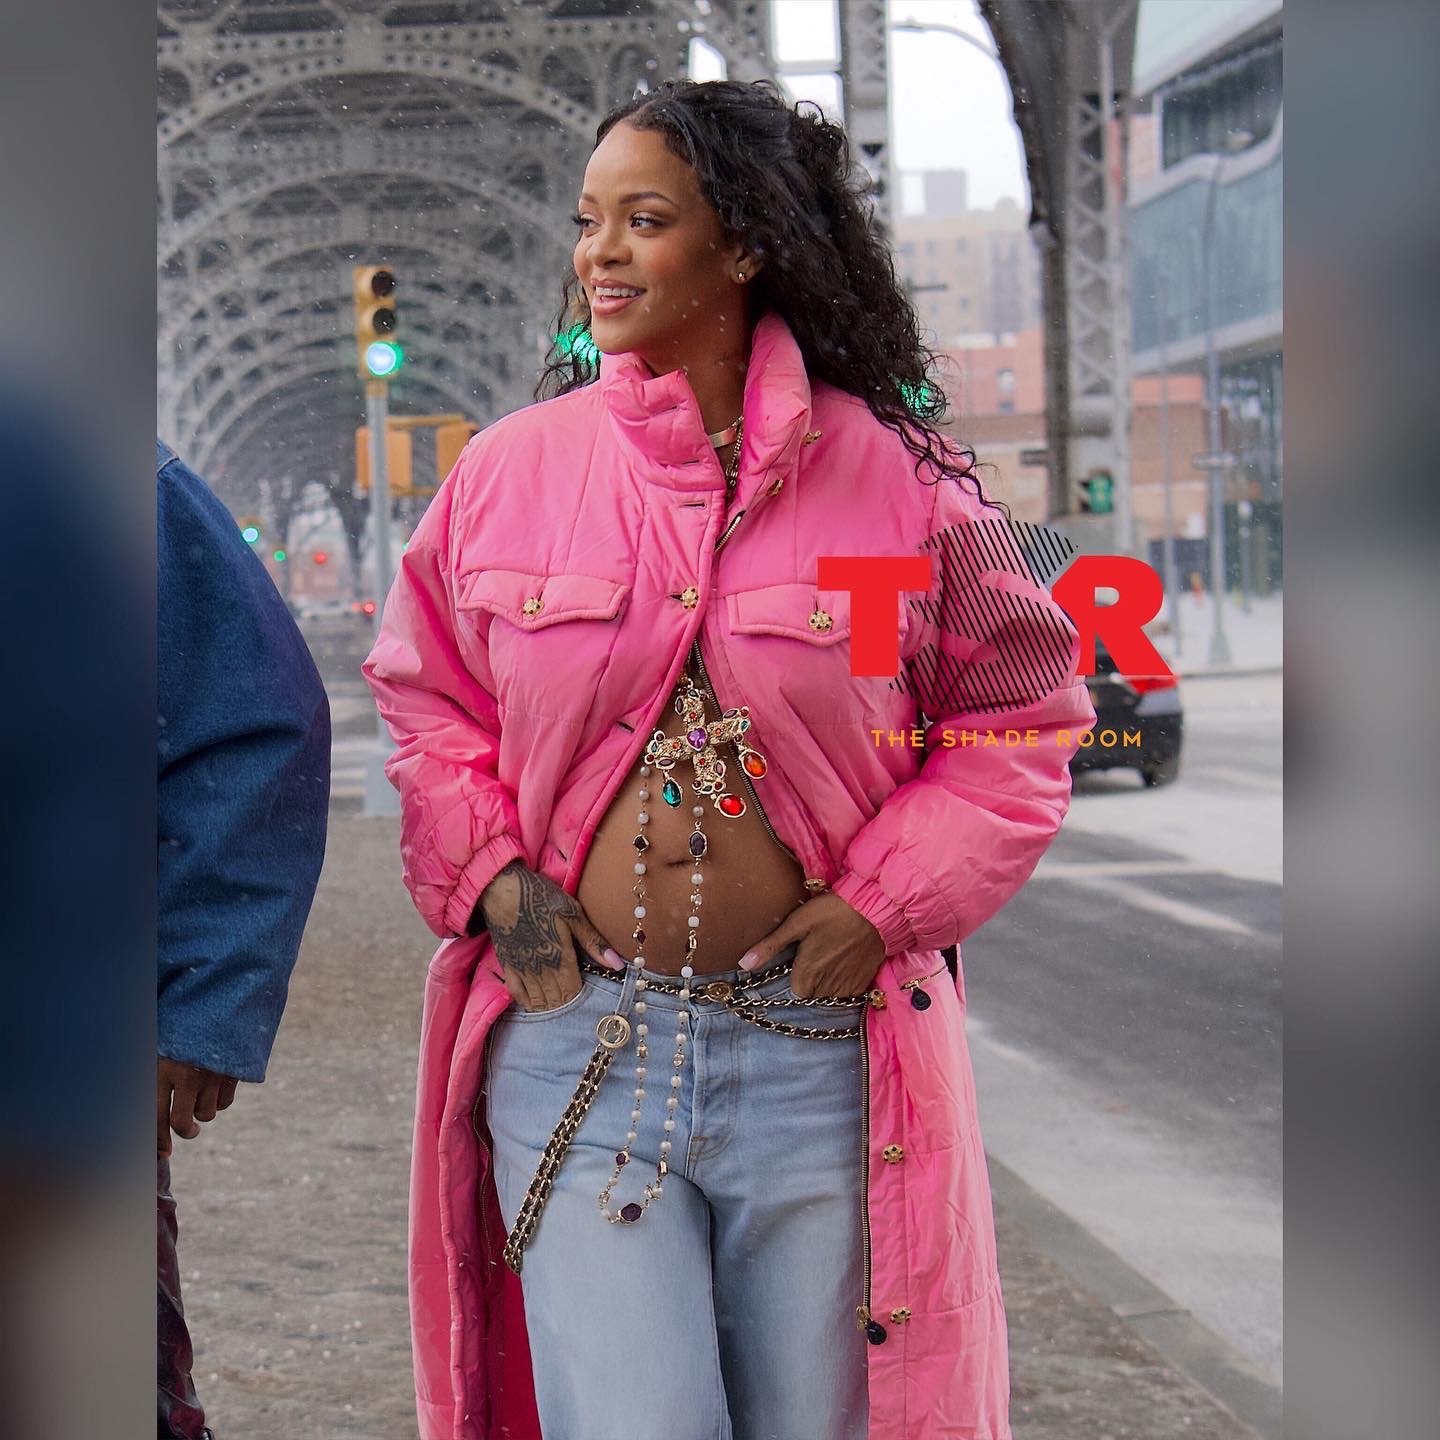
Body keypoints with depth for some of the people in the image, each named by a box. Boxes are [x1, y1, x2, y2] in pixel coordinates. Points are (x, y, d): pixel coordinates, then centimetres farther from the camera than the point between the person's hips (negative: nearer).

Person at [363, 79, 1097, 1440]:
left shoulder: (892, 473, -2)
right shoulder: (508, 470, 3)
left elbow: (1023, 714, 7)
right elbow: (424, 697, 15)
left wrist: (886, 901, -4)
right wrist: (487, 877, 0)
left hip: (817, 1043, 0)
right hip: (577, 1031, 0)